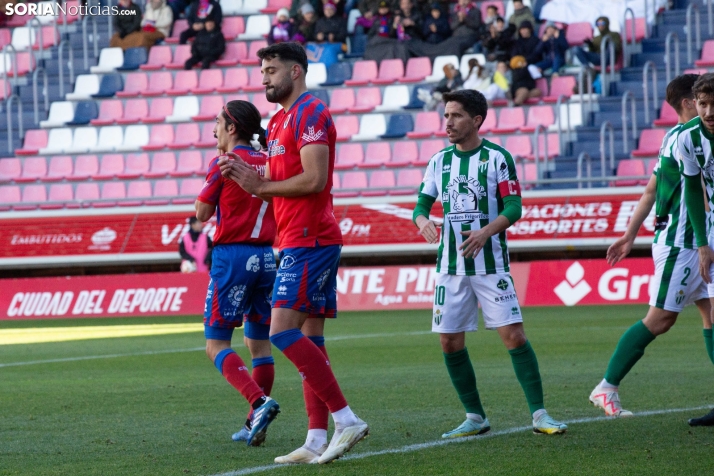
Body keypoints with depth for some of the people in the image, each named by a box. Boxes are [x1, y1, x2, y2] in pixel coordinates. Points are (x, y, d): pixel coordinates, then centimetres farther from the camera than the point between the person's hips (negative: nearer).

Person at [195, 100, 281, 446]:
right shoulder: (269, 164, 9)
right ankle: (255, 425, 11)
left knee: (216, 344, -2)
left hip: (232, 257, -6)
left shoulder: (223, 163, -6)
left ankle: (259, 402, -22)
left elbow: (202, 213, 1)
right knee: (259, 343, 12)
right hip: (266, 258, 6)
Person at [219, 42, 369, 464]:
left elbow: (314, 179, -20)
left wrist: (260, 186, -10)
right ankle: (317, 441, 6)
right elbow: (278, 183, 24)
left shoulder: (310, 113, -10)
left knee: (284, 331, -16)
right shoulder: (280, 121, 22)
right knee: (310, 340, 7)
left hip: (308, 242, -11)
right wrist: (247, 176, 4)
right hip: (303, 241, 11)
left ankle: (347, 419, -17)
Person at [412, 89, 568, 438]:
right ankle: (475, 418, 14)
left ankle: (539, 415, -5)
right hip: (450, 265, 5)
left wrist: (486, 231, -26)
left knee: (513, 335, -11)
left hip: (490, 263, -5)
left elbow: (514, 207, -9)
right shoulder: (439, 161, 10)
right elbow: (422, 202, 12)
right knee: (450, 342, 2)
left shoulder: (497, 157, -4)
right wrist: (423, 220, -12)